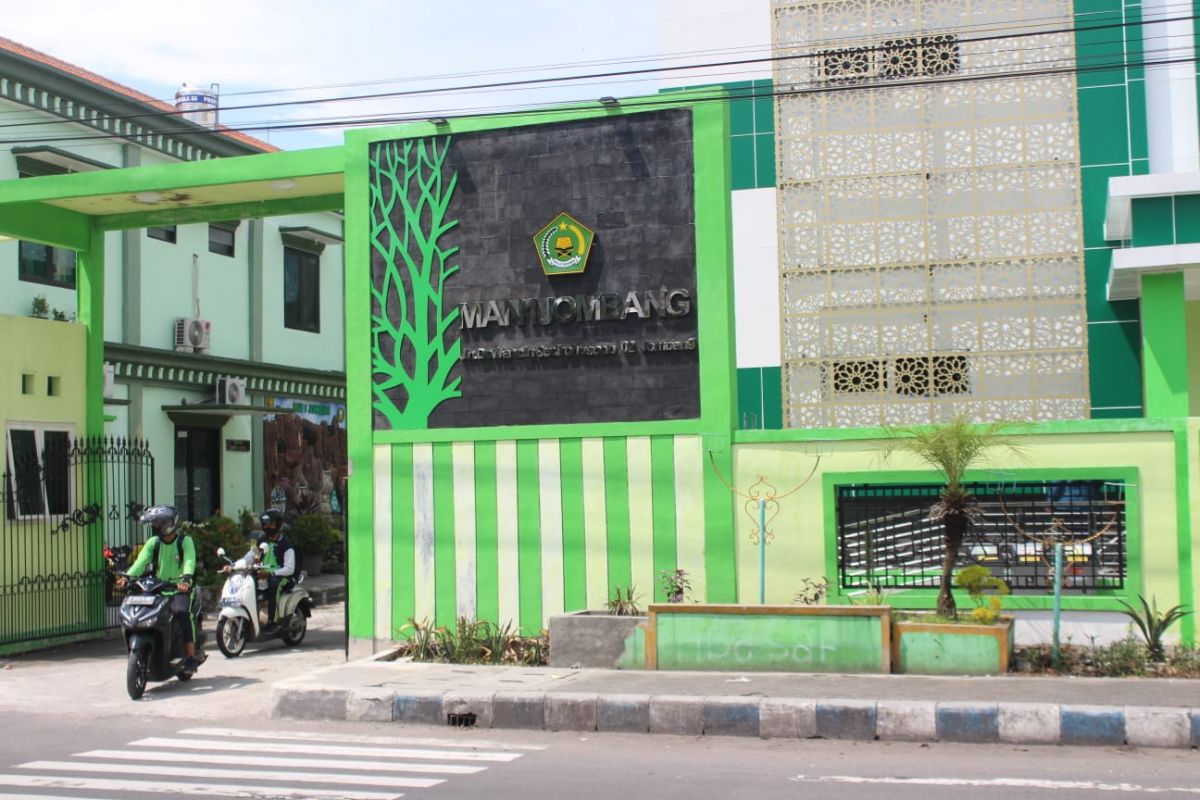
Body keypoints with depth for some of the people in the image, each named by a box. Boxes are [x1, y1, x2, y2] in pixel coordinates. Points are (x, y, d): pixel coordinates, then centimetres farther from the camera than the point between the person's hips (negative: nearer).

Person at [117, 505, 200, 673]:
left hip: (180, 588, -5)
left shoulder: (185, 541, -1)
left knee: (182, 611, -32)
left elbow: (189, 562, -18)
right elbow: (141, 561, -3)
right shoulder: (153, 542, 12)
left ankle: (191, 656, -27)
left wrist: (186, 580, -38)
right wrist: (127, 576, -22)